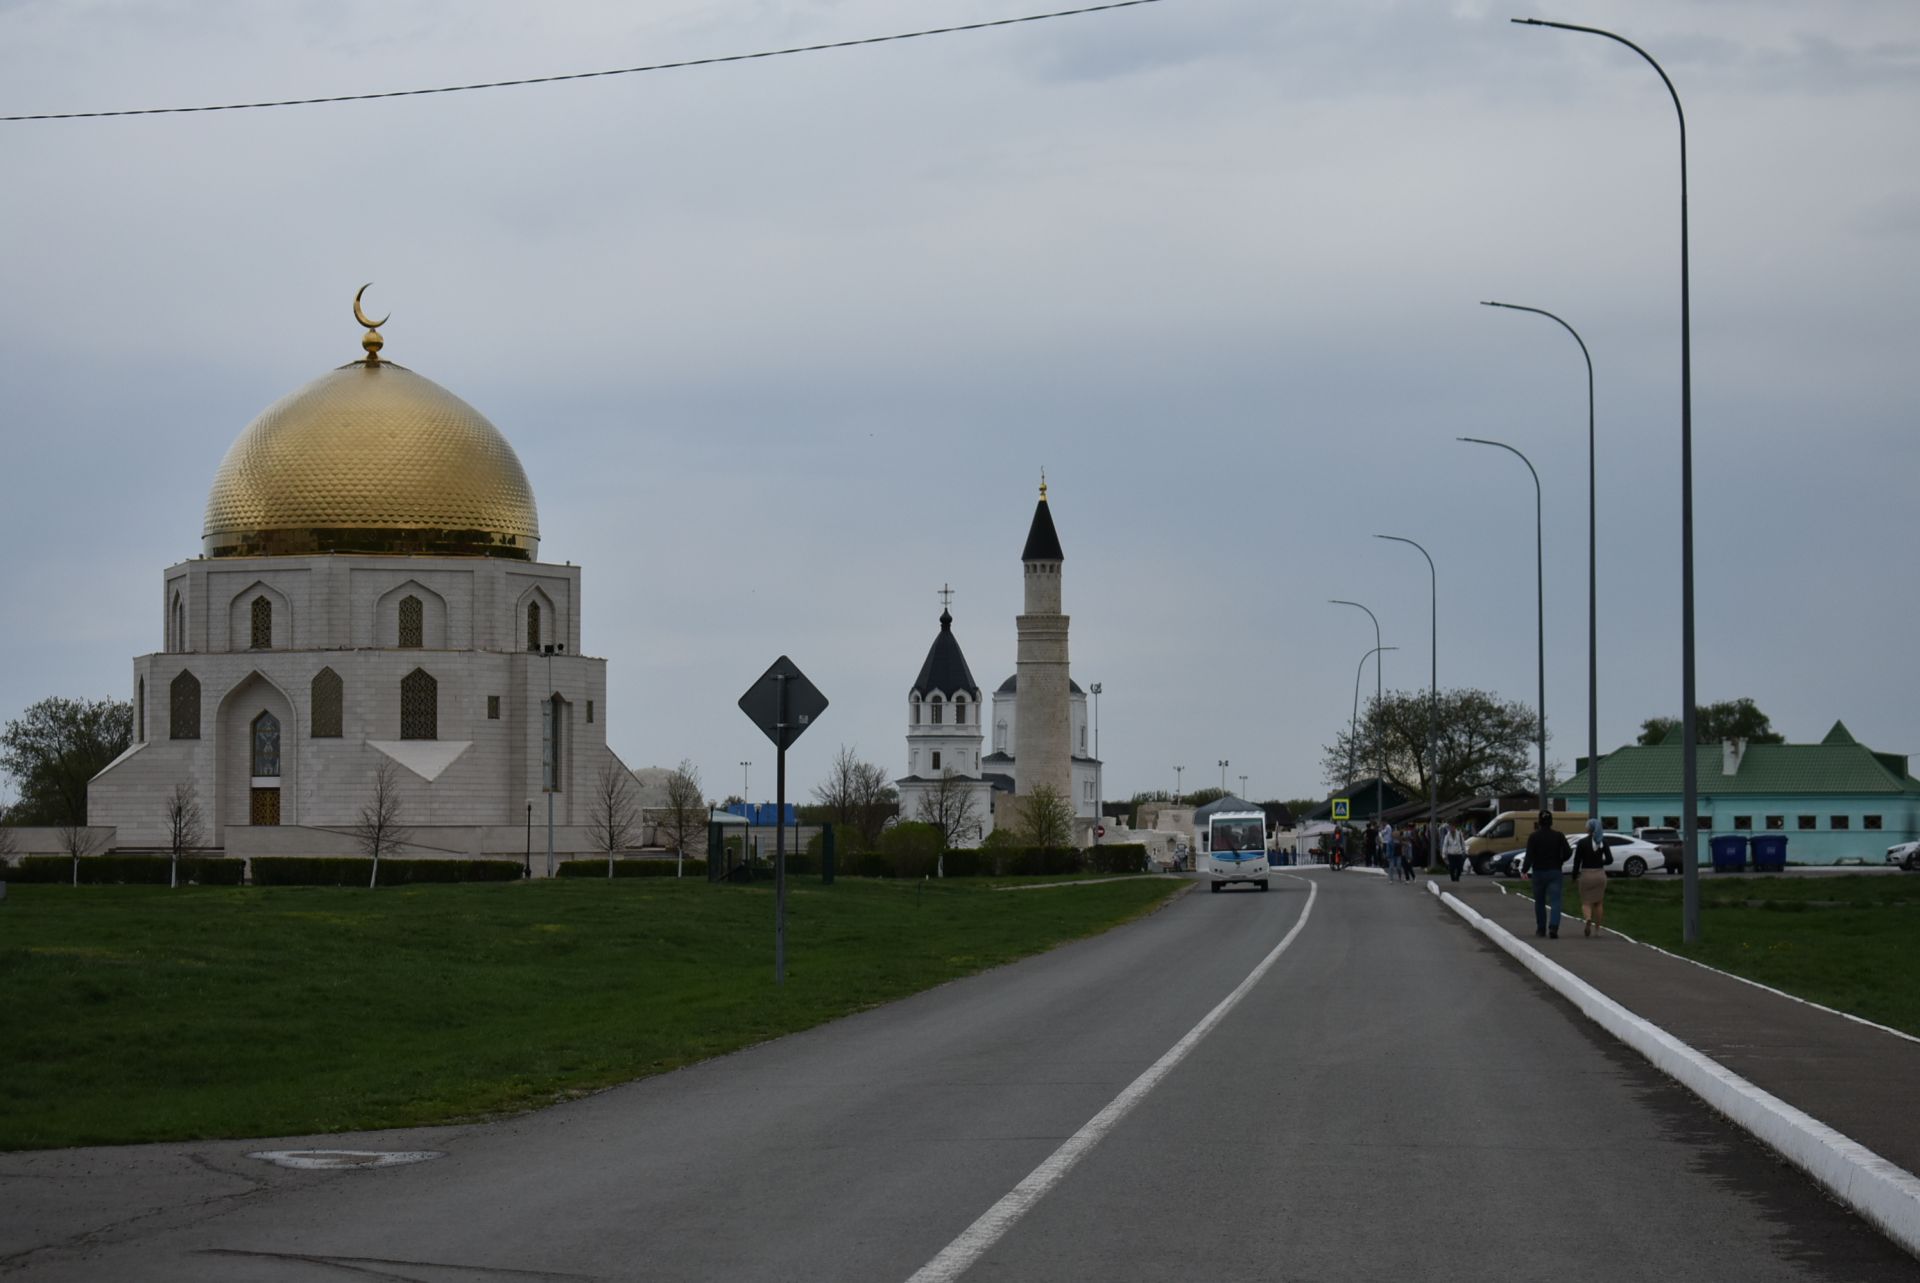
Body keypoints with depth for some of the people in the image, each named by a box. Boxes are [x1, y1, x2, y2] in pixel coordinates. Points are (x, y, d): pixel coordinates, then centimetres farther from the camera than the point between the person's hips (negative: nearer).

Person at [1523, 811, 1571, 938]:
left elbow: (1529, 855, -13)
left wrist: (1525, 870, -7)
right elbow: (1567, 853, -4)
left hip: (1539, 872, 0)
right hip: (1555, 872, 0)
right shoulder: (1559, 836, -1)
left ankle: (1541, 929, 24)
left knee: (1539, 902, 16)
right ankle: (1553, 927, -26)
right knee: (1555, 901, -6)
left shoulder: (1533, 837, -5)